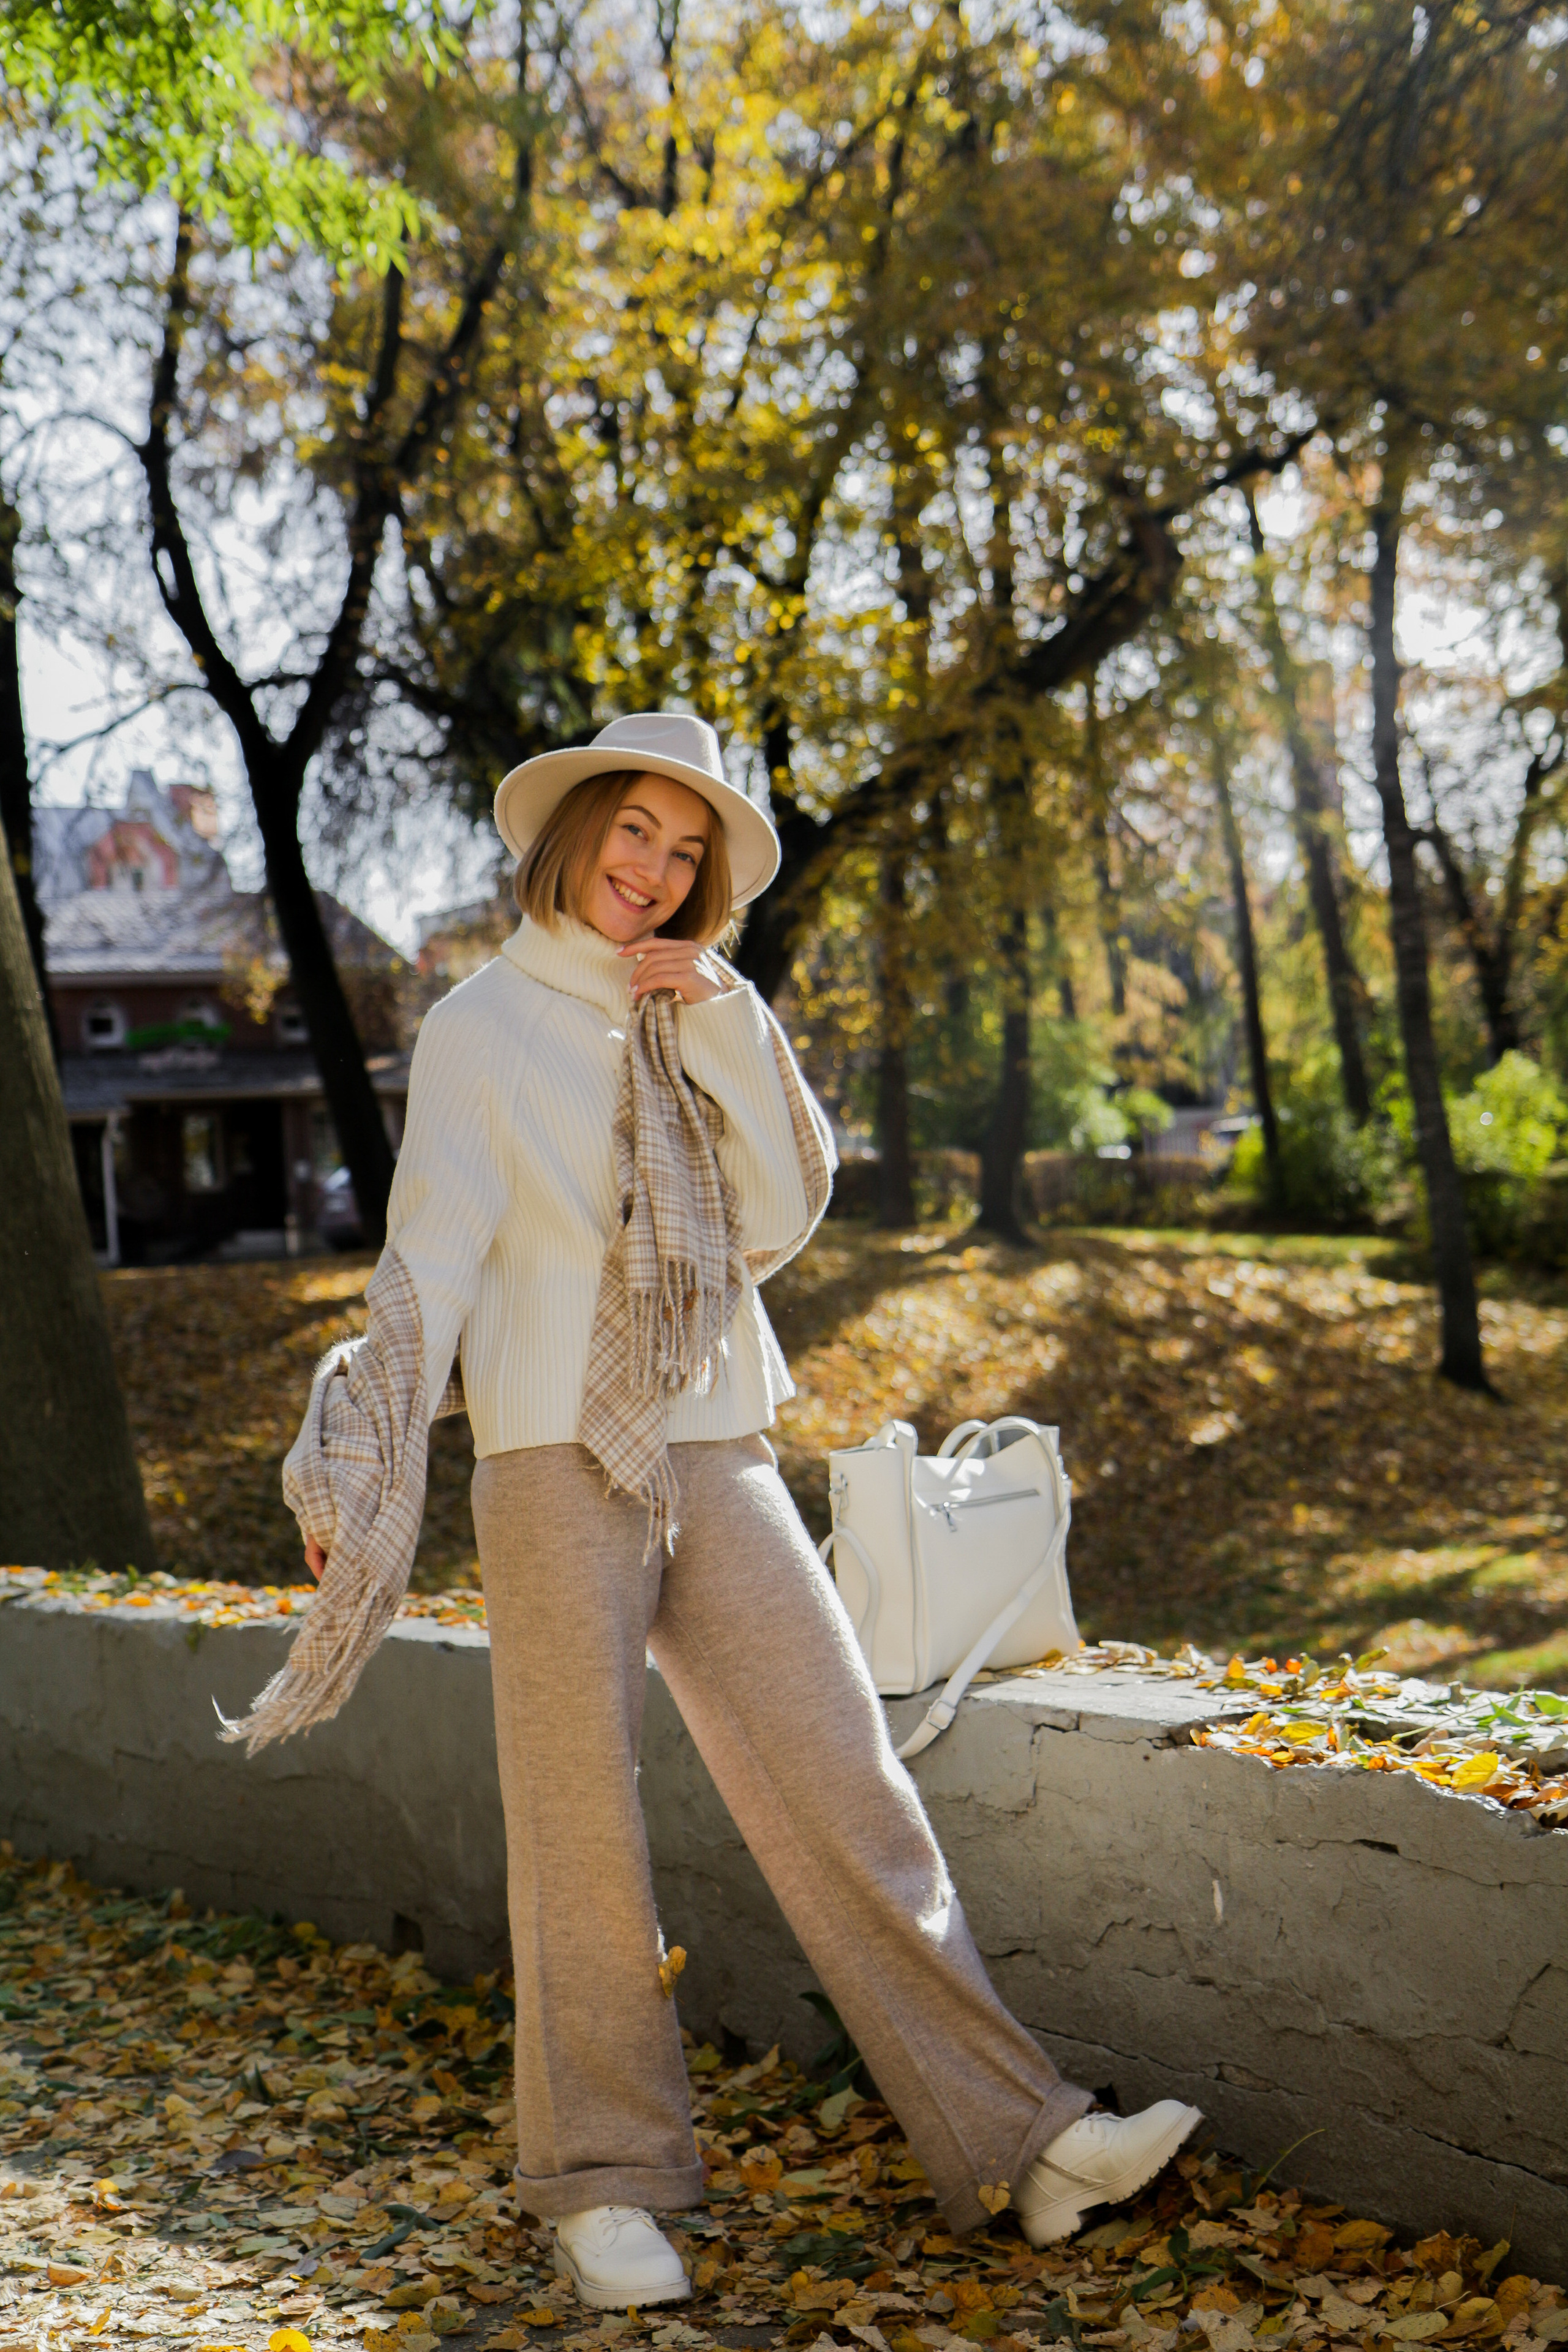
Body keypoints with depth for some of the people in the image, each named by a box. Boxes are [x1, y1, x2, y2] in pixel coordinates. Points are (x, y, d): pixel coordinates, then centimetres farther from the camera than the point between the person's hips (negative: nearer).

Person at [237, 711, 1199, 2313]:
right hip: (555, 1467, -4)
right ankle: (603, 2185, 17)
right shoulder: (481, 1028, 2)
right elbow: (427, 1262, -3)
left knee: (846, 1786, 0)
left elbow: (780, 1220, 3)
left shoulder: (703, 1027, 15)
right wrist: (359, 1473, -13)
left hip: (716, 1459, 4)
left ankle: (1013, 2141, 4)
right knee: (582, 1835, 3)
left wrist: (726, 1028, -5)